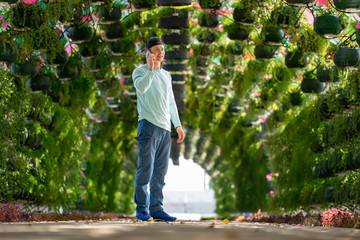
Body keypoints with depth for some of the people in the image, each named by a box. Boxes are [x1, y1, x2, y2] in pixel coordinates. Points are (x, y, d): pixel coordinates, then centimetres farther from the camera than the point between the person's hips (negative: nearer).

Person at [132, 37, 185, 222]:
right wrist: (150, 68, -19)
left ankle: (156, 209, 10)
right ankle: (142, 210, -3)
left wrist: (178, 125, 20)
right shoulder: (140, 71, 2)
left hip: (165, 128, 7)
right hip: (148, 125, -6)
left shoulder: (166, 75, 21)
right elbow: (141, 87, -21)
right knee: (145, 170, -8)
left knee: (160, 172, 6)